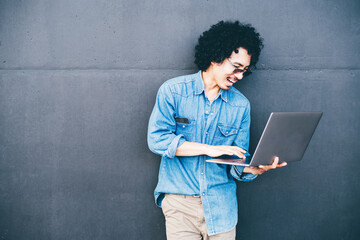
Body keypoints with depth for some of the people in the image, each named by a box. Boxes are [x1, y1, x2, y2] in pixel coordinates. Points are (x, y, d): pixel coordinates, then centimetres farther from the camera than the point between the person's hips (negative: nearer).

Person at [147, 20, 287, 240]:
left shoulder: (241, 105, 4)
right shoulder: (173, 91, -5)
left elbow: (237, 160, 5)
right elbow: (157, 139, -13)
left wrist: (253, 168, -18)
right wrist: (209, 149, -17)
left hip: (221, 204, 3)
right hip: (179, 201, -2)